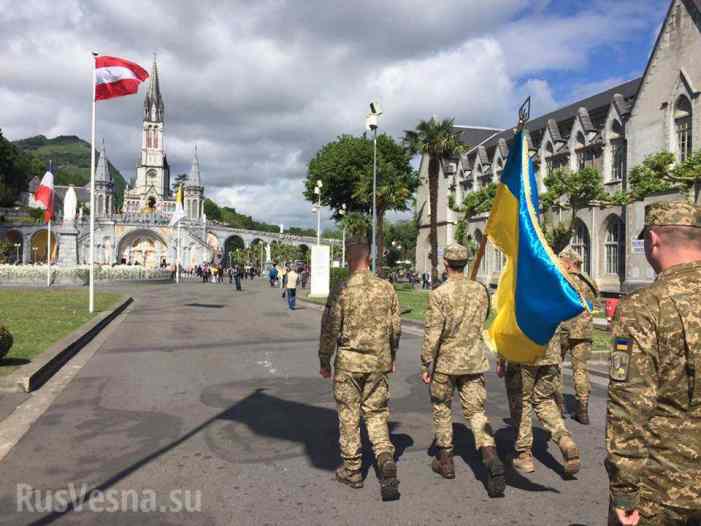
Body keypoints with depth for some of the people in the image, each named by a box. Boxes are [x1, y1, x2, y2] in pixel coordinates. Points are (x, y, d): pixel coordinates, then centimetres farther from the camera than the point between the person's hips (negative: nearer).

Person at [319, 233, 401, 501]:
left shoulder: (341, 291, -12)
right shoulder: (386, 288, -1)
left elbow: (330, 330, -9)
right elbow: (395, 328, 5)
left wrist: (324, 361, 4)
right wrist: (391, 357, 18)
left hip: (349, 361, -3)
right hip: (379, 362, 3)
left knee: (349, 416, 10)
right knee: (376, 413, 15)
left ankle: (352, 470, 21)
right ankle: (386, 457, -4)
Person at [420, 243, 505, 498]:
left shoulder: (439, 294, -14)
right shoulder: (480, 290, 1)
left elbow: (432, 333, -15)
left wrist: (425, 364, -8)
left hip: (445, 362, -3)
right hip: (474, 361, 3)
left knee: (442, 409, 16)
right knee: (476, 411, 6)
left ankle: (445, 460, 25)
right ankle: (491, 457, -14)